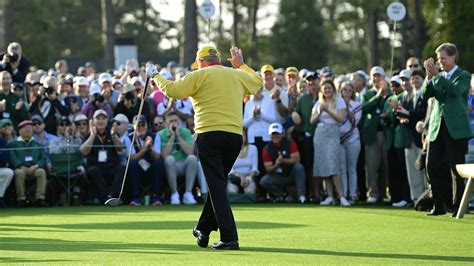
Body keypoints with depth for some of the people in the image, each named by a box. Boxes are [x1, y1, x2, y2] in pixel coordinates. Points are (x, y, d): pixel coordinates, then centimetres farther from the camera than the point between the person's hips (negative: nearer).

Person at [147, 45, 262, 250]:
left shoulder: (200, 75, 1)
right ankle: (203, 229, 28)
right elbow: (258, 82, 36)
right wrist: (241, 65, 47)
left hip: (209, 135, -5)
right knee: (218, 184, 18)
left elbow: (171, 89, -3)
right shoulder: (238, 75, 16)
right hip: (235, 135, 5)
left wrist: (155, 76, 13)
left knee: (217, 186, -7)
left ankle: (229, 237, -15)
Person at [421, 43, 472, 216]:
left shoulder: (463, 76, 0)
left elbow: (456, 91, -19)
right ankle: (440, 205, 11)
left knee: (457, 168, -5)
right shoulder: (437, 77, 15)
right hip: (437, 128, 5)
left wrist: (437, 75, -24)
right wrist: (429, 76, -13)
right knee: (433, 166, 2)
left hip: (456, 129, -5)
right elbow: (425, 94, 2)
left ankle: (459, 206, 1)